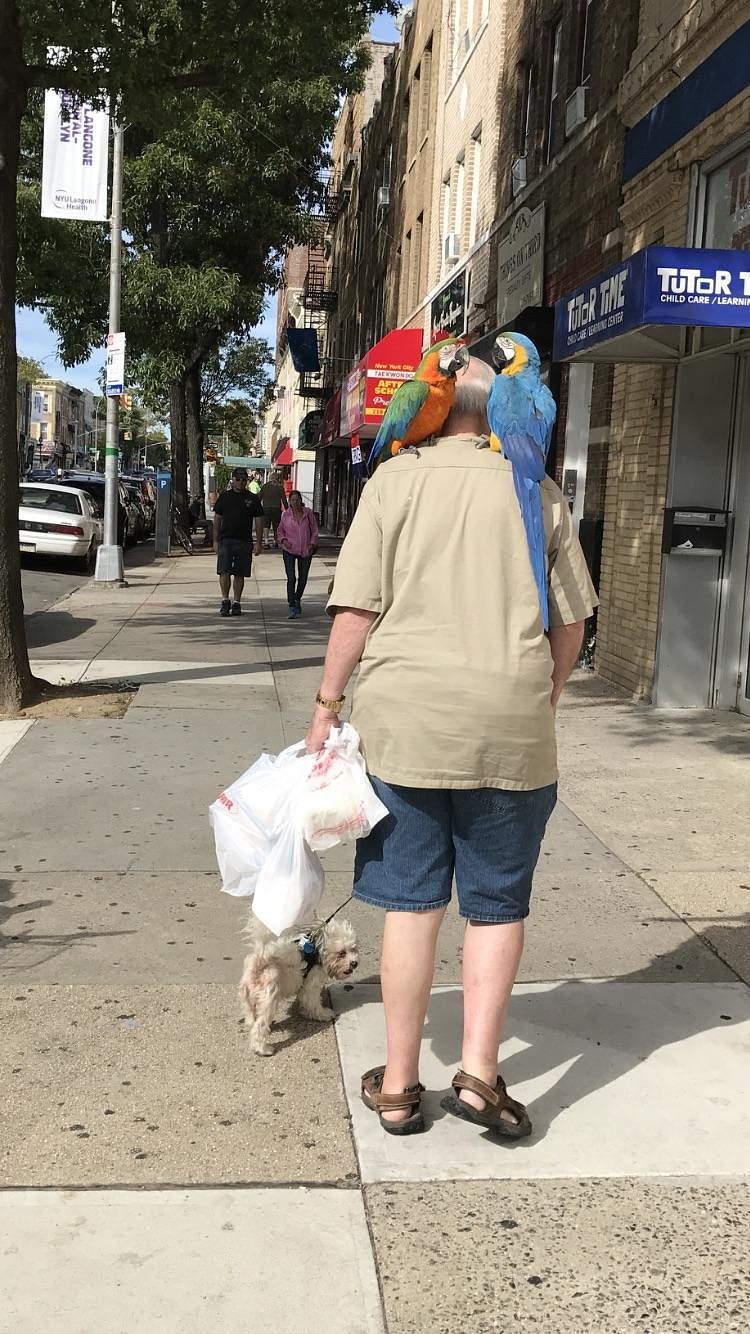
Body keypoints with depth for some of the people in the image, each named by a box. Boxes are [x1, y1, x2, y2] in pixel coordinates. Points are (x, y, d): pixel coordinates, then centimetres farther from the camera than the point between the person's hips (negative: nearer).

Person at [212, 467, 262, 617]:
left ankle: (237, 603, 13)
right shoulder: (224, 497, 6)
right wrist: (215, 540, 4)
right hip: (226, 540, -1)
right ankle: (225, 601, -2)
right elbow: (217, 519, 9)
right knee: (224, 571, -10)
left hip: (244, 541, 1)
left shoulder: (252, 499, 7)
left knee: (239, 574, 5)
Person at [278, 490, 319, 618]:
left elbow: (314, 529, 9)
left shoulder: (308, 513, -1)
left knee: (303, 579, 12)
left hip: (305, 551, 2)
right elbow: (280, 530, 11)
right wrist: (283, 540, -8)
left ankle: (297, 600, 38)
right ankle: (292, 607, -7)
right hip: (289, 550, -2)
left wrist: (312, 543, -4)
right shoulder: (285, 514, -1)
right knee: (291, 578, -11)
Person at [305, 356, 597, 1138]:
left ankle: (398, 1085, 20)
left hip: (405, 718, 0)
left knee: (412, 904, 10)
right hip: (511, 727, 1)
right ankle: (478, 1073, 12)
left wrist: (328, 704, 5)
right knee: (498, 905, 15)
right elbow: (570, 623, 7)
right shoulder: (536, 490, 5)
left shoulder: (395, 479, 0)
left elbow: (356, 610, -6)